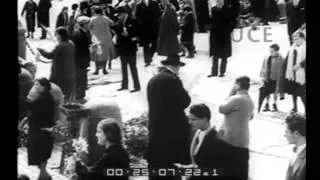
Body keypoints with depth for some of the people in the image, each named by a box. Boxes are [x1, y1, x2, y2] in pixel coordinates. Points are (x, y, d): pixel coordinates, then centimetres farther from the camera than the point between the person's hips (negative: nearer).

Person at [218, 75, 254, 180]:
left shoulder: (236, 99, -19)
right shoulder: (250, 100, 12)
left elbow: (221, 109, -11)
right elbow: (251, 116, 25)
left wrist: (230, 94, -5)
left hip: (231, 140, -9)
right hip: (243, 141, 9)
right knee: (241, 170, 14)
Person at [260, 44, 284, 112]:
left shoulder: (280, 59, -12)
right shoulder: (267, 57, 2)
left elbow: (280, 70, -12)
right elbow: (263, 67, 10)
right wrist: (262, 76, 5)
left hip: (274, 78, -4)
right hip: (267, 77, 4)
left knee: (275, 91, 9)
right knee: (267, 92, 11)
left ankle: (274, 105, 23)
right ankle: (267, 105, 21)